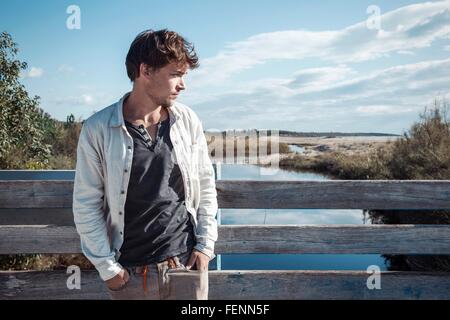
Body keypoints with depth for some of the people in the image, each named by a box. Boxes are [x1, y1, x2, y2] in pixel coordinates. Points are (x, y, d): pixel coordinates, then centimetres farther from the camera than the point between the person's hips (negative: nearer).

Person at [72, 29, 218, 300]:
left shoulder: (188, 121, -3)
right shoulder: (98, 129, -10)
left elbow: (206, 187, 5)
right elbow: (86, 205, -5)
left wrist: (206, 244, 1)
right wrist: (107, 267, -5)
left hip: (187, 265, 2)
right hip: (130, 273, -1)